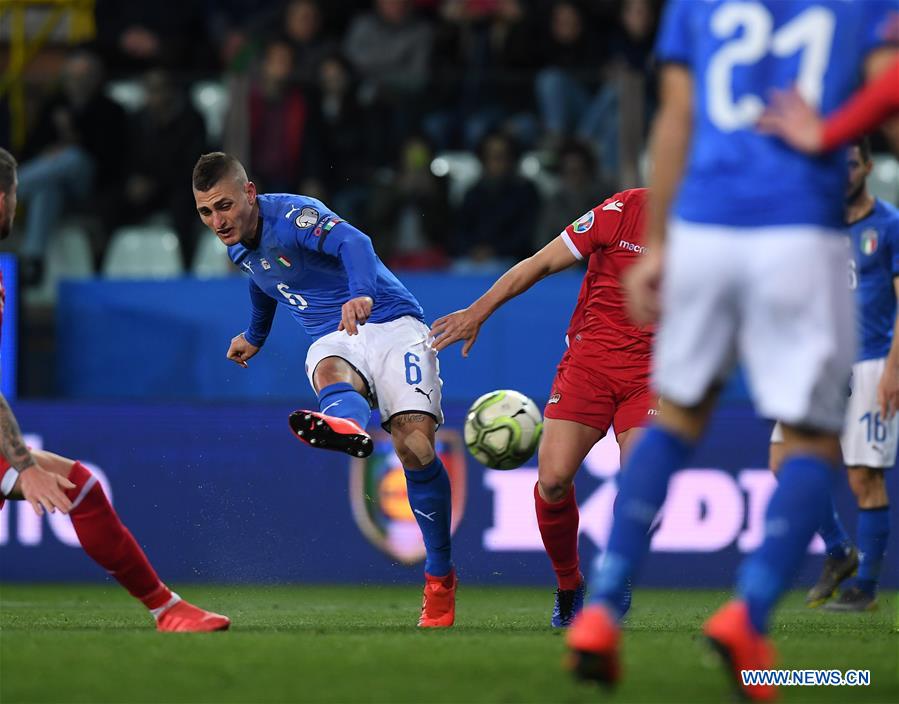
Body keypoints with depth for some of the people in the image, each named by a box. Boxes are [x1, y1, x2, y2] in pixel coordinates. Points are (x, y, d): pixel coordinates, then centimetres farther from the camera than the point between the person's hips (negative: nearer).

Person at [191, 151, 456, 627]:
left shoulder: (292, 216, -18)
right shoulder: (238, 247, 8)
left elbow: (351, 242, -39)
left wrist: (362, 293, -61)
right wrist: (255, 336, 53)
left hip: (389, 323, -5)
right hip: (333, 341, 5)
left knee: (415, 445, -23)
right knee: (329, 372, -35)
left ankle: (440, 578, -9)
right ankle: (346, 427, -74)